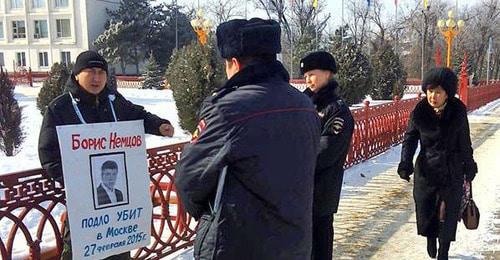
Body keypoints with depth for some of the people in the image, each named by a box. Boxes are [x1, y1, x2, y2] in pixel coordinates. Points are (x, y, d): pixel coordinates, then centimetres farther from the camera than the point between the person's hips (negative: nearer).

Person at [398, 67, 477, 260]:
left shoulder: (458, 111, -9)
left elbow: (464, 141, 3)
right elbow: (410, 138, -2)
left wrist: (469, 165, 11)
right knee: (425, 209, 8)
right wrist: (406, 163, -13)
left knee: (449, 212, 5)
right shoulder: (420, 111, -12)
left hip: (453, 171, 0)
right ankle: (431, 239, 41)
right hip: (426, 170, 0)